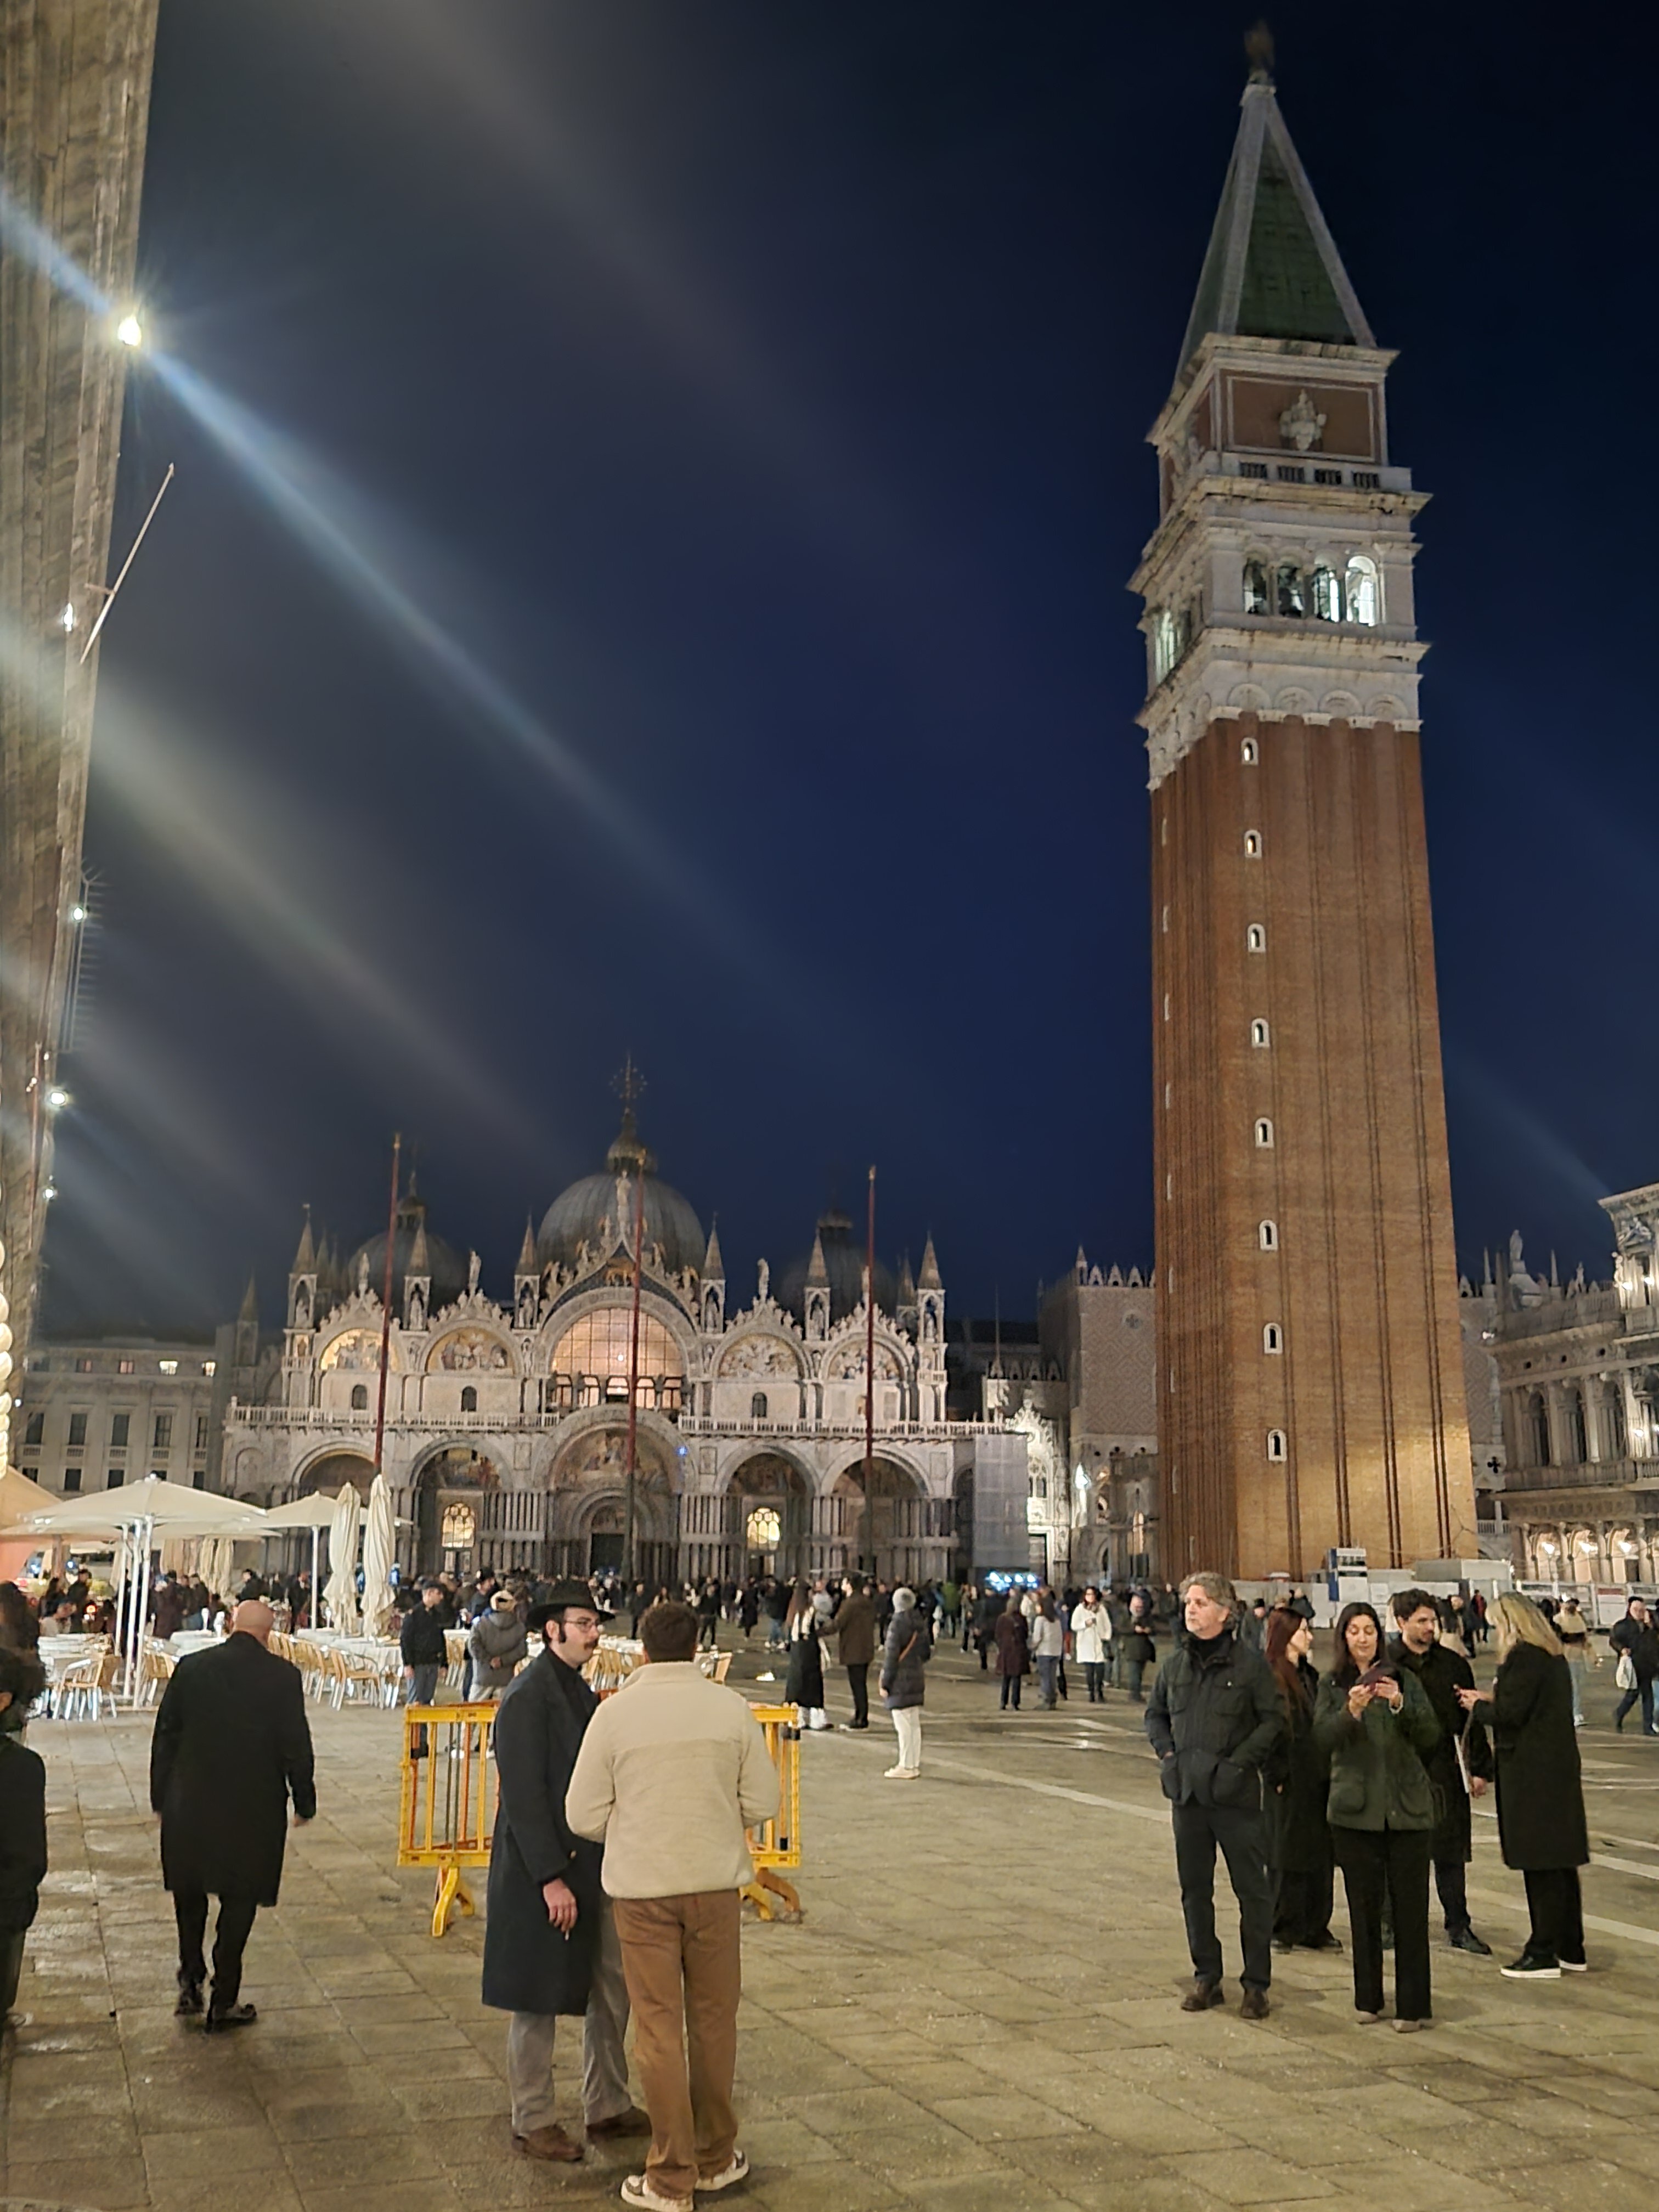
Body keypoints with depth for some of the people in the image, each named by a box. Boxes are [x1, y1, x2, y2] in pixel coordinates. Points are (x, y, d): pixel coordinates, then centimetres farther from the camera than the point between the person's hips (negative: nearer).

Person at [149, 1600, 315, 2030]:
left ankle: (190, 1982, 20)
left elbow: (165, 1736, 3)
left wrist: (161, 1797, 12)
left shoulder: (190, 1668, -2)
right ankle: (224, 2002, 14)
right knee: (239, 1899, 9)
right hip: (254, 1806, -2)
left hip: (190, 1804, 2)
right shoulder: (282, 1676, -10)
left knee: (190, 1890, 23)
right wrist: (305, 1802, 5)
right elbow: (296, 1746, -8)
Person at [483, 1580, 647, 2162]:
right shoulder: (526, 1698, -18)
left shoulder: (580, 1692, 9)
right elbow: (524, 1796, -21)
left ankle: (607, 2107, 31)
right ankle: (532, 2124, 21)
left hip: (590, 1865, 9)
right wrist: (551, 1879, -21)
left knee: (612, 1989, 16)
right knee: (538, 2002, 6)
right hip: (541, 1872, -9)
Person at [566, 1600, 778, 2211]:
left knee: (660, 2029, 8)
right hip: (716, 1882, 2)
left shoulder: (616, 1711, -9)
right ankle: (716, 2158, 31)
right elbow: (761, 1804, -2)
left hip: (642, 1887, -1)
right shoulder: (731, 1708, -6)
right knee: (714, 2021, 17)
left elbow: (584, 1816, -5)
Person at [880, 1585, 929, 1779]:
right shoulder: (920, 1623, 8)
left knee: (903, 1725, -3)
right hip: (917, 1679, 8)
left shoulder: (897, 1624, -15)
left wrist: (885, 1683, -12)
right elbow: (927, 1652, 15)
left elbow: (892, 1656, -16)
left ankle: (906, 1767, 0)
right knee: (914, 1724, 12)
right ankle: (915, 1765, 18)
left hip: (900, 1681, -8)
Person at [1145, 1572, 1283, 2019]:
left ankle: (1256, 1984, 15)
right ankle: (1206, 1976, 25)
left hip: (1235, 1795, -4)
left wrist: (1240, 1761, -13)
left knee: (1252, 1890, 3)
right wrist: (1167, 1753, 2)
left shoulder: (1250, 1664, -7)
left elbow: (1274, 1721, -6)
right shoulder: (1175, 1664, 5)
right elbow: (1155, 1714, 18)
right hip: (1187, 1794, 4)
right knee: (1195, 1889, 12)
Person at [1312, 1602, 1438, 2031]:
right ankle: (1368, 1999, 18)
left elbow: (1430, 1736, -2)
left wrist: (1400, 1704, -19)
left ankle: (1412, 2004, 6)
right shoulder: (1333, 1686, 6)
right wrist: (1350, 1712, -25)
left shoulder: (1403, 1679, 7)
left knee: (1411, 1907, -1)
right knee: (1364, 1906, 5)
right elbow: (1321, 1741, -7)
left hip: (1408, 1807, 0)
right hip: (1356, 1810, 0)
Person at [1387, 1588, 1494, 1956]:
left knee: (1450, 1851, 7)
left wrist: (1479, 1769, 5)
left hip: (1444, 1771, 2)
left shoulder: (1453, 1664, 5)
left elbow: (1471, 1719, 9)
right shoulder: (1384, 1664, -4)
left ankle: (1459, 1928, 16)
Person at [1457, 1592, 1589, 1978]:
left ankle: (1544, 1954, 1)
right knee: (1561, 1861, 14)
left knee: (1539, 1864, -4)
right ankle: (1571, 1949, 22)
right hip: (1560, 1766, 9)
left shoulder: (1523, 1657, -16)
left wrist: (1479, 1705, -1)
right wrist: (1493, 1698, 15)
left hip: (1531, 1772, -9)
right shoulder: (1553, 1656, 13)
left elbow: (1511, 1713, -18)